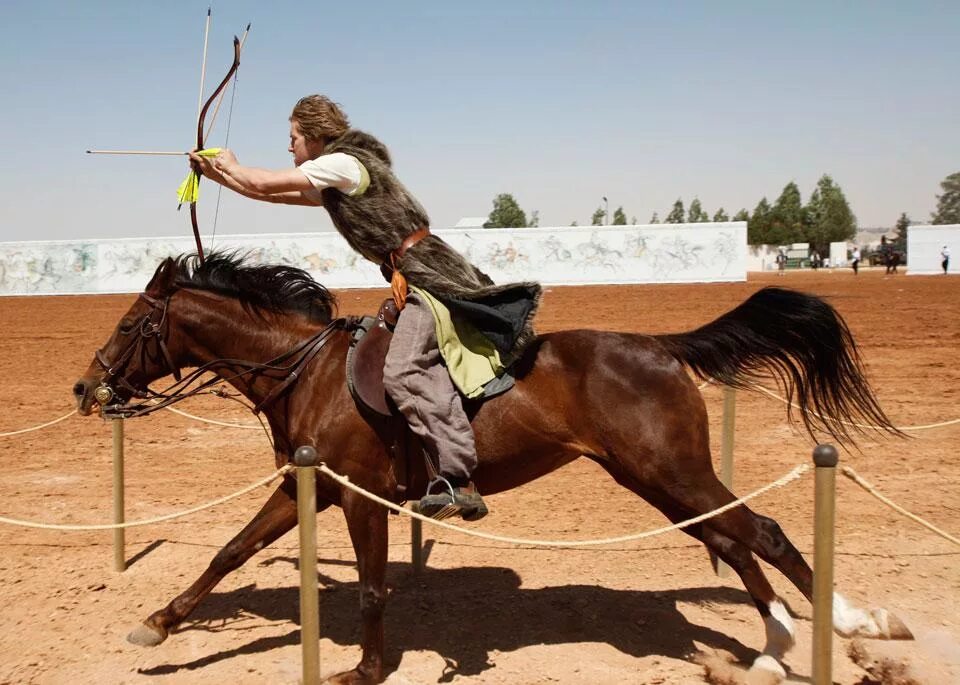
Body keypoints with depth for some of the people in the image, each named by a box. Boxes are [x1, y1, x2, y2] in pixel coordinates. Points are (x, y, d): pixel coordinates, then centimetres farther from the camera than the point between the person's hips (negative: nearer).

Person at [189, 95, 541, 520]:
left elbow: (265, 184, -3)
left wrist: (232, 166, 18)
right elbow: (274, 195, 32)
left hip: (428, 277, -11)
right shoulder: (332, 183, 23)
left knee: (401, 370, -27)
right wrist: (217, 174, 34)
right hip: (426, 277, 11)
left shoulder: (341, 164, -6)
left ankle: (459, 481, -35)